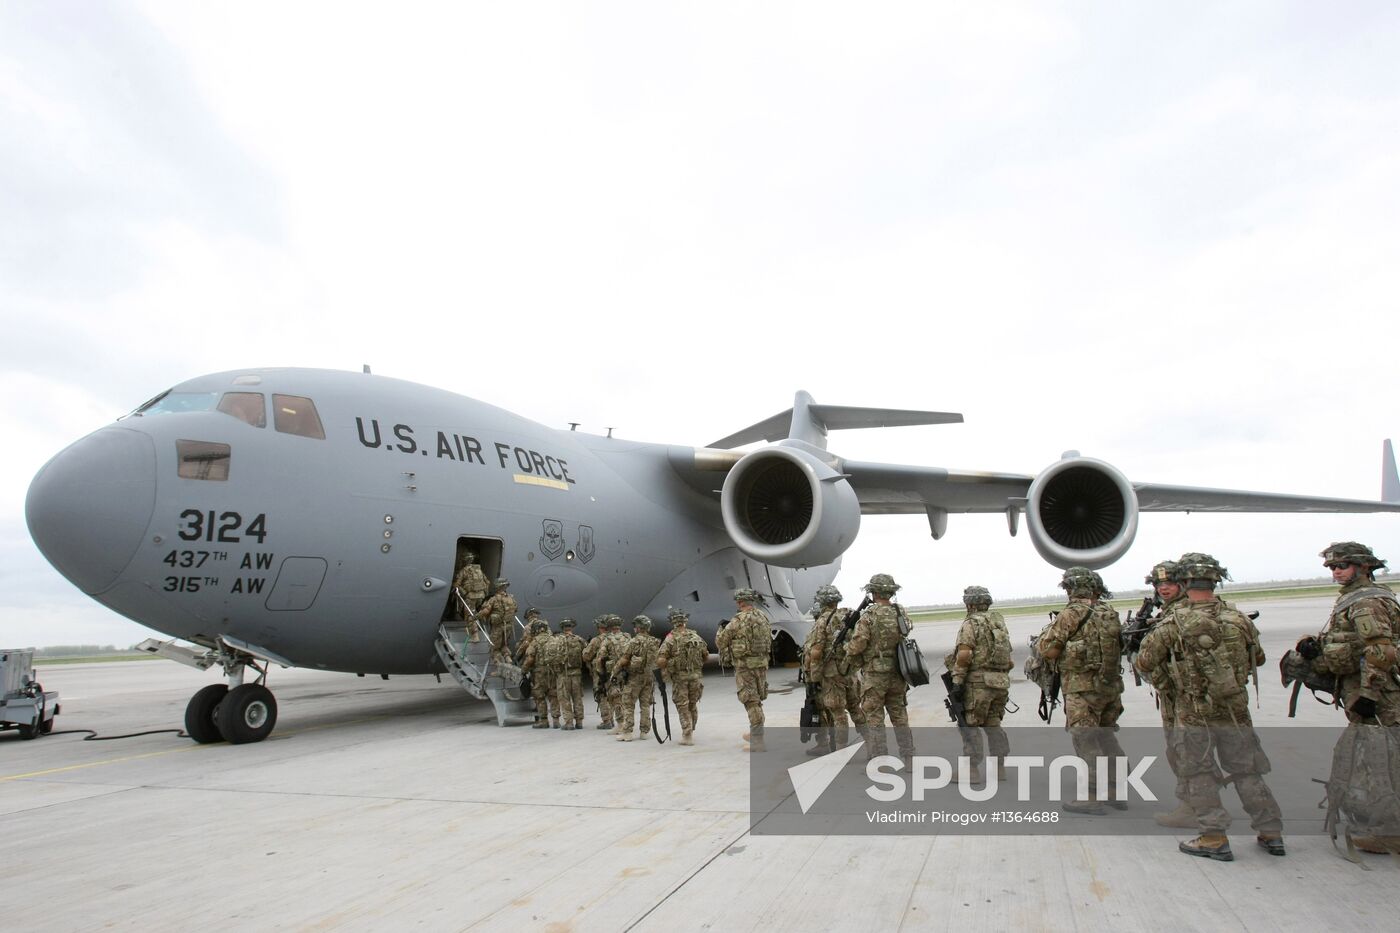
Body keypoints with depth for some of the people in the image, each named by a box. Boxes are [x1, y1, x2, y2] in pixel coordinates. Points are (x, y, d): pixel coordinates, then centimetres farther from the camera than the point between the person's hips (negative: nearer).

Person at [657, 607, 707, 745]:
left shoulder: (670, 639, -11)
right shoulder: (696, 637, 2)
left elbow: (660, 660, -18)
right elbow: (706, 655, 12)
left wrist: (665, 669, 1)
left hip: (679, 677, -3)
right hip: (696, 675, 4)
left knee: (683, 707, 7)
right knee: (693, 705, 19)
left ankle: (687, 735, 3)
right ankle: (690, 732, 28)